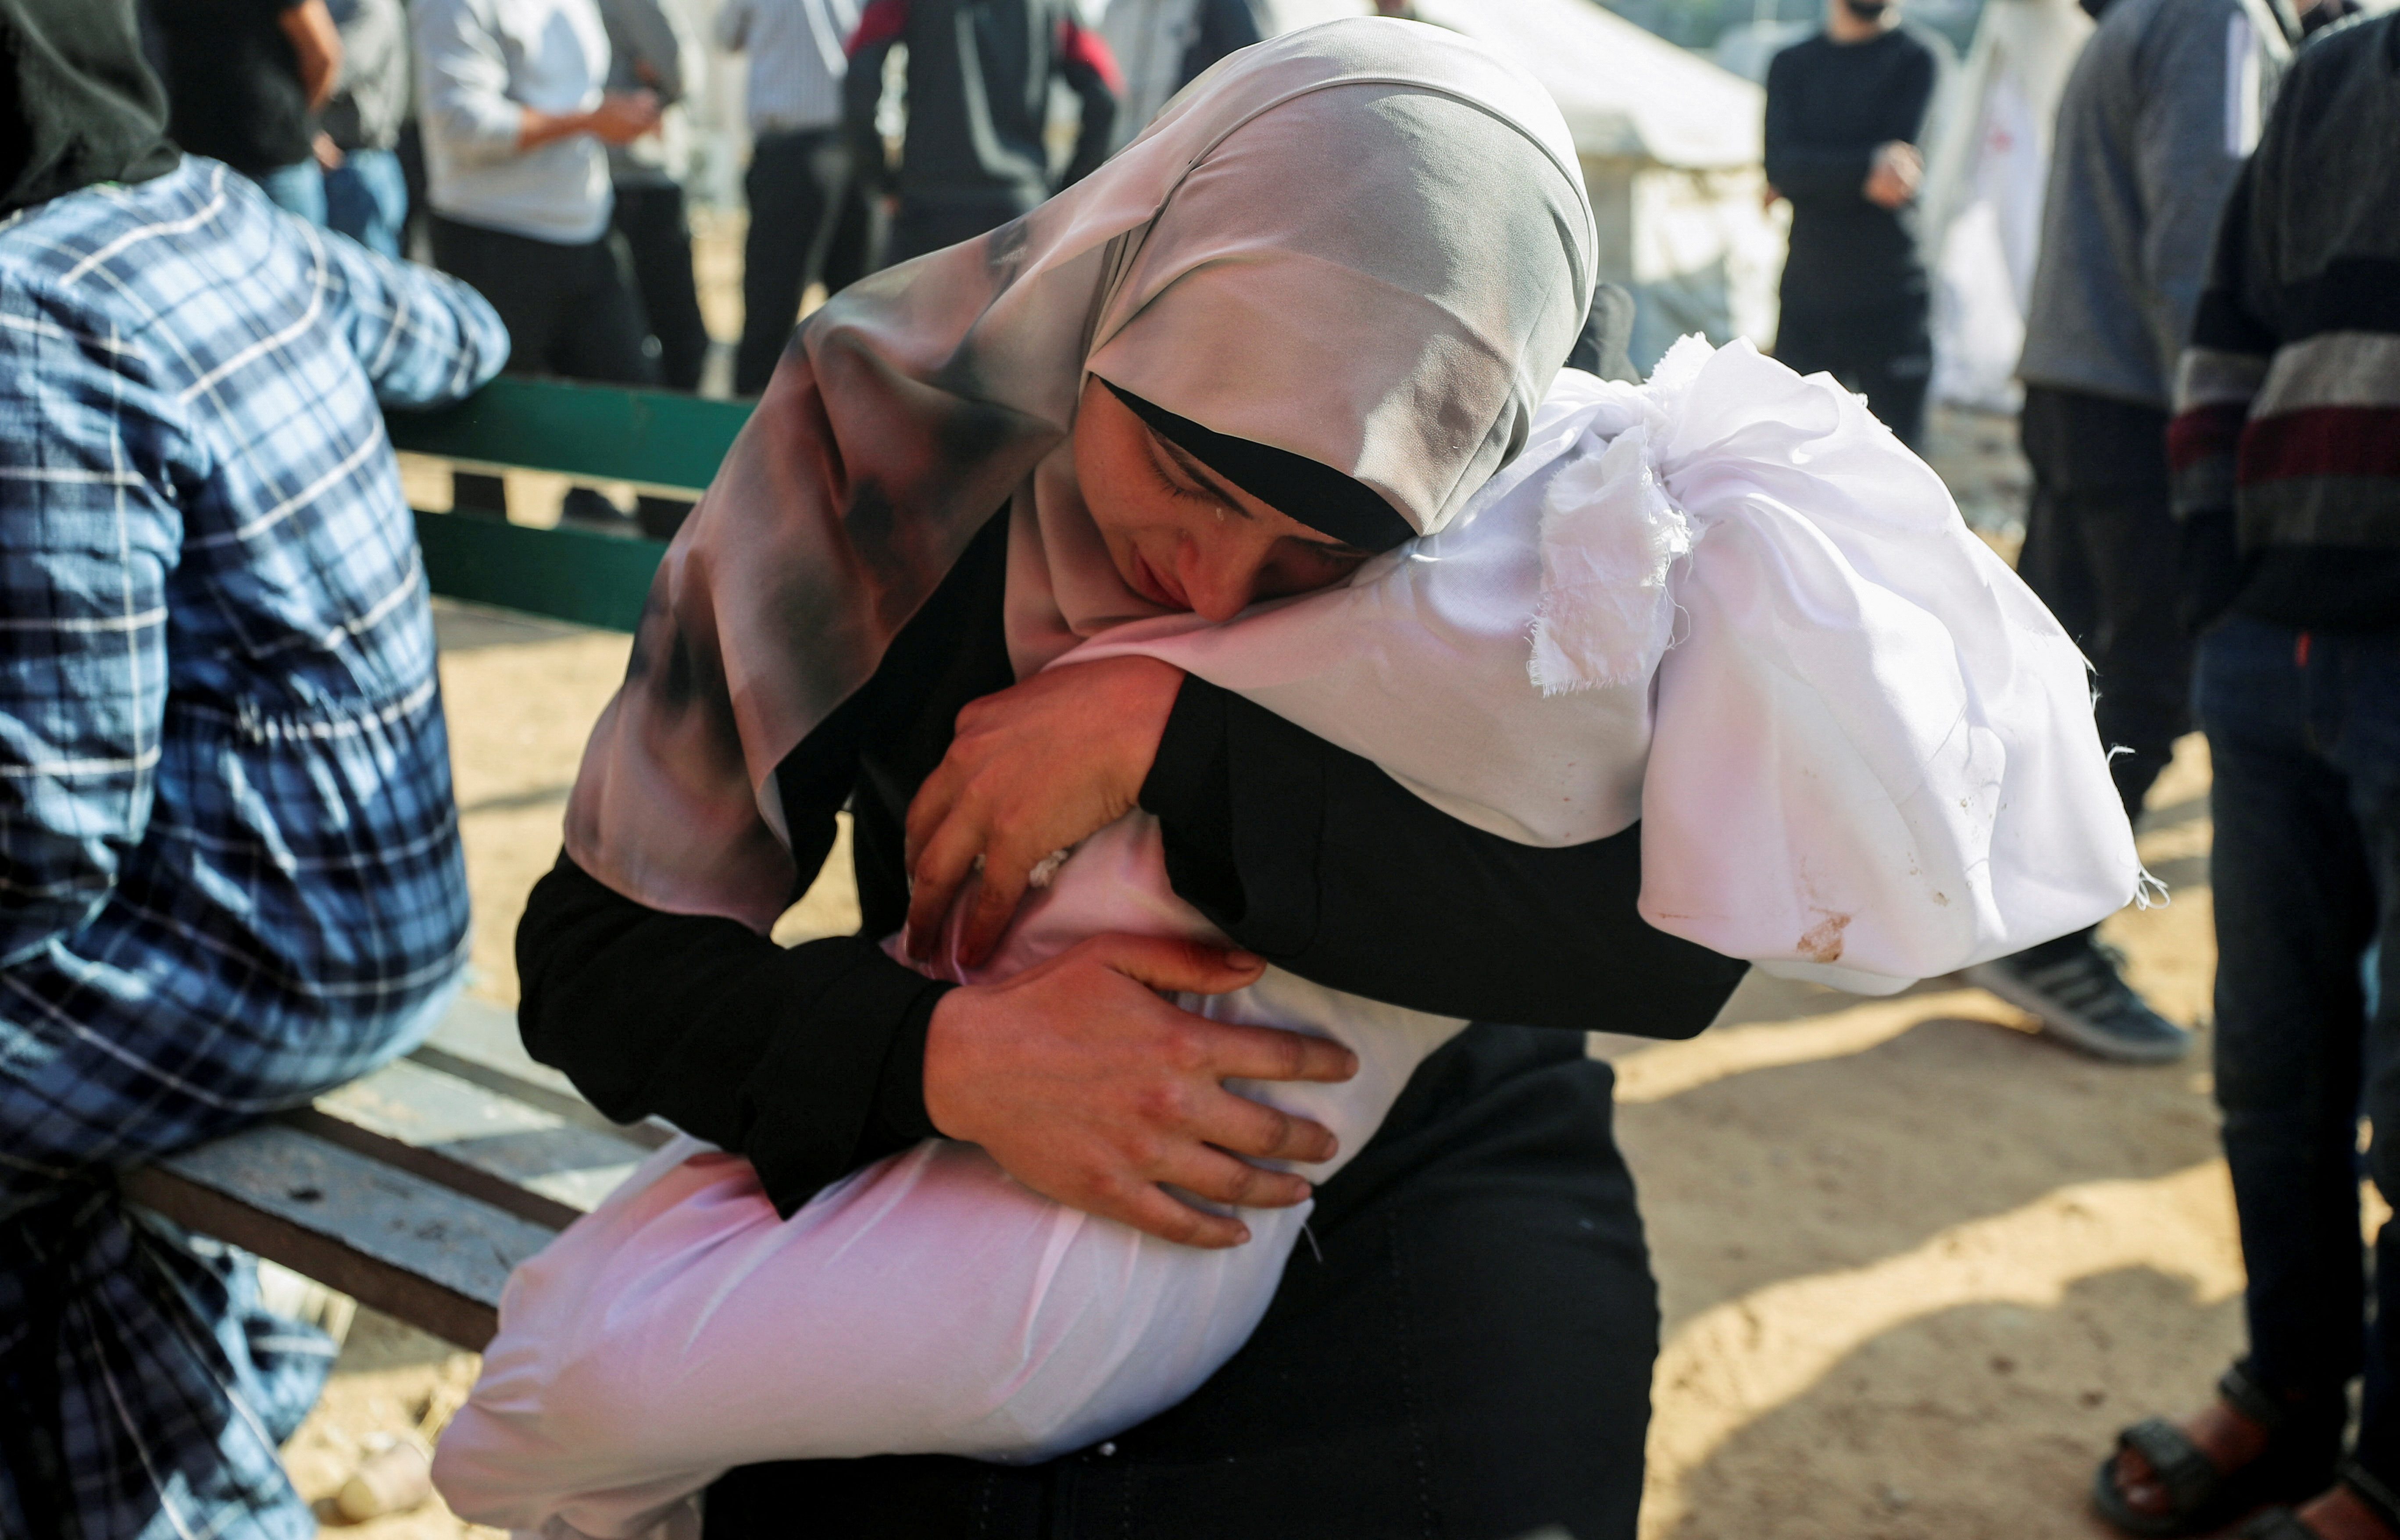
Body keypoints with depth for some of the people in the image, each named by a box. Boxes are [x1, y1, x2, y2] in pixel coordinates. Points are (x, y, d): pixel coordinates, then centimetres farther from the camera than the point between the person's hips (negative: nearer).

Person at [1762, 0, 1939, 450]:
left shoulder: (1916, 61, 4)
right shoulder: (1791, 65, 12)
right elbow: (1780, 166, -5)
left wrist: (1818, 175, -4)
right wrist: (1866, 167, -18)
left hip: (1891, 299, -3)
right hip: (1806, 296, 3)